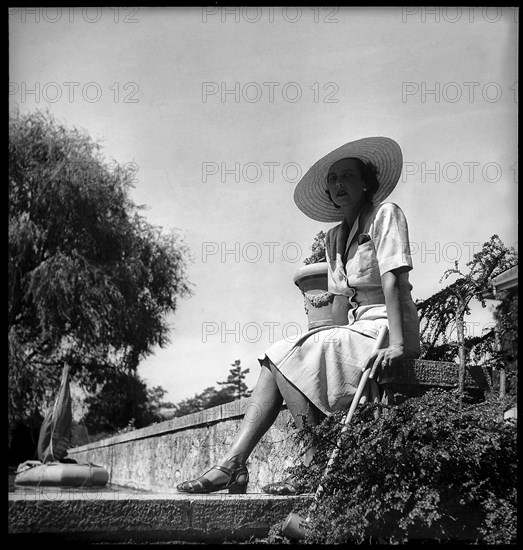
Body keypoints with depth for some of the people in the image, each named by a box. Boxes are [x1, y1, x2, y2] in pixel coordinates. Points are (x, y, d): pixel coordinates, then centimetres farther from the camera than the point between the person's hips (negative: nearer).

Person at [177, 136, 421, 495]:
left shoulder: (385, 213, -4)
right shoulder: (335, 237, 20)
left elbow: (393, 278, -16)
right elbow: (340, 297, 15)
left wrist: (396, 343, -25)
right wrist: (336, 346, 1)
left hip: (385, 328, -8)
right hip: (358, 328, 8)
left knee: (287, 357, -19)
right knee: (276, 360, -8)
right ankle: (233, 465, -15)